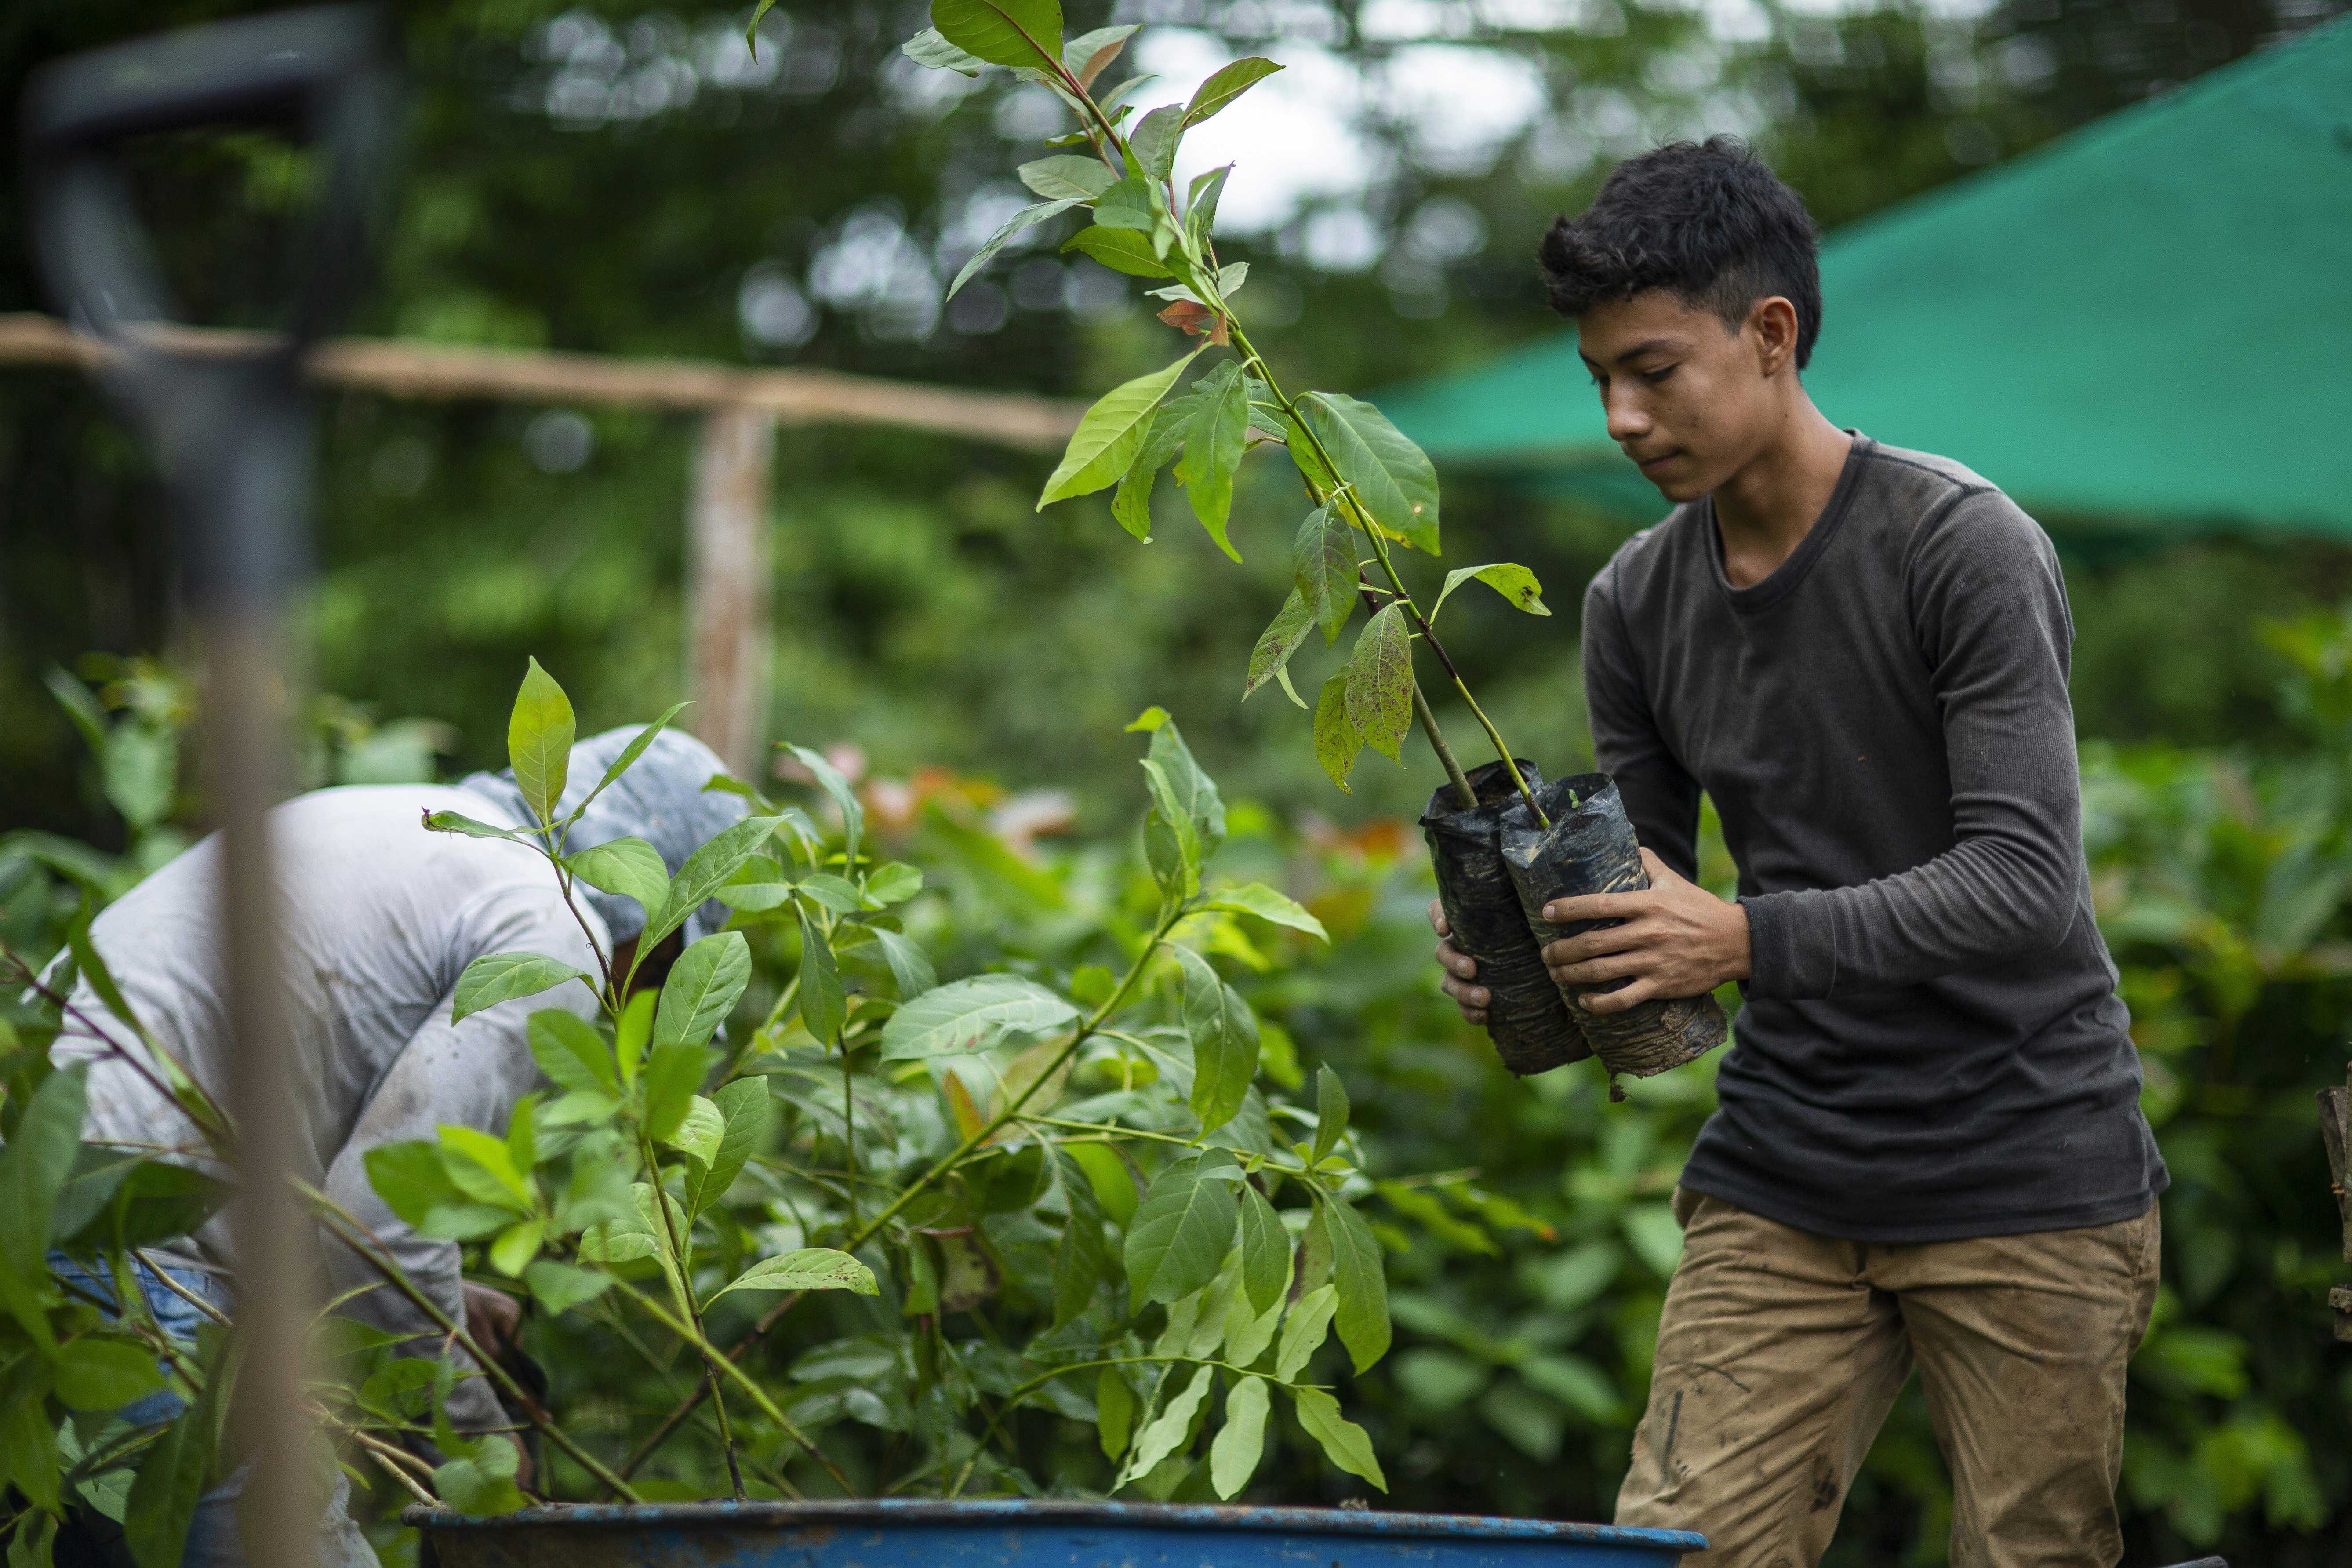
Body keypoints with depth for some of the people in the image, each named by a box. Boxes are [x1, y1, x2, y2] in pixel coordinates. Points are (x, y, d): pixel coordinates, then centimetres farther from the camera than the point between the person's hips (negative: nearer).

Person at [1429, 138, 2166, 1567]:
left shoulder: (1967, 548, -13)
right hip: (1780, 1182, 5)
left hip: (2025, 1181, -4)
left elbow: (2026, 882, -21)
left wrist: (1749, 938, -32)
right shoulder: (1637, 602, 5)